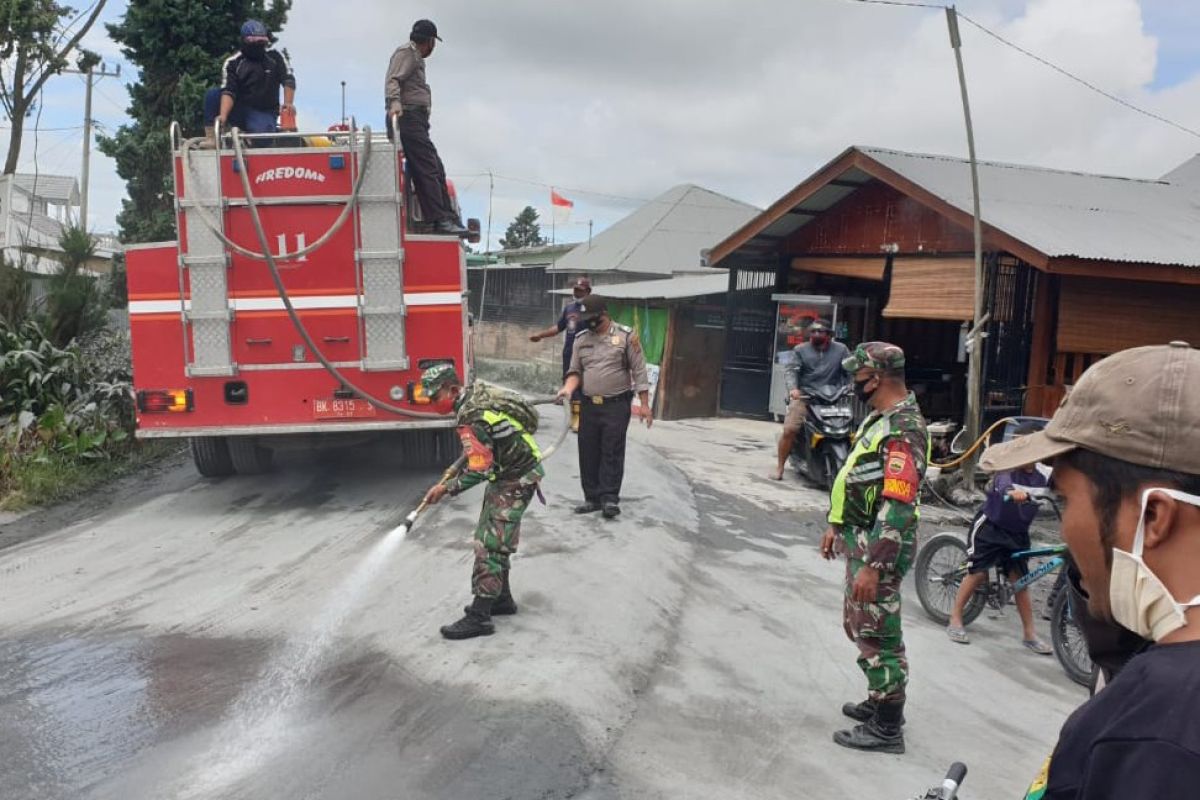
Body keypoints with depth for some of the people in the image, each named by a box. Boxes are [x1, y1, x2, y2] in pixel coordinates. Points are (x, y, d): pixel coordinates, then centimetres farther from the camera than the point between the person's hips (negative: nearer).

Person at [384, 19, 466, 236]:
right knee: (427, 169, -17)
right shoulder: (406, 52, -1)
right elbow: (393, 80, -16)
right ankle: (439, 220, -24)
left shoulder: (415, 56, 29)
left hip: (416, 122, 10)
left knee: (437, 170, 10)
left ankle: (449, 218, 12)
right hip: (407, 118, -10)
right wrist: (394, 102, -32)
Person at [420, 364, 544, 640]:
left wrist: (446, 488, -15)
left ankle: (479, 617, -6)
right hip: (506, 474, 10)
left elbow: (479, 471, -25)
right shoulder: (478, 390, 1)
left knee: (490, 545, -9)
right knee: (490, 539, 17)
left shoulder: (471, 419, -27)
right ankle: (502, 599, 29)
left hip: (515, 481, -10)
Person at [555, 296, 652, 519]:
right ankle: (593, 497, 16)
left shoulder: (626, 336, -4)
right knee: (588, 453, 7)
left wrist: (645, 405, -7)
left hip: (617, 405, -5)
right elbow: (575, 371, 12)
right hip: (589, 405, 5)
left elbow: (639, 372, -4)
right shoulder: (581, 339, 9)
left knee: (612, 452, -4)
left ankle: (610, 498, 1)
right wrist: (568, 388, -9)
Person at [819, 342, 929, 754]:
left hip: (879, 547, -10)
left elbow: (898, 506, -27)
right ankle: (880, 702, 36)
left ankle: (887, 728, 10)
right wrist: (836, 526, 24)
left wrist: (873, 566, -28)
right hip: (860, 539, 10)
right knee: (859, 625, 21)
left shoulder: (903, 430, -22)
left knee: (877, 636, -1)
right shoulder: (880, 418, 11)